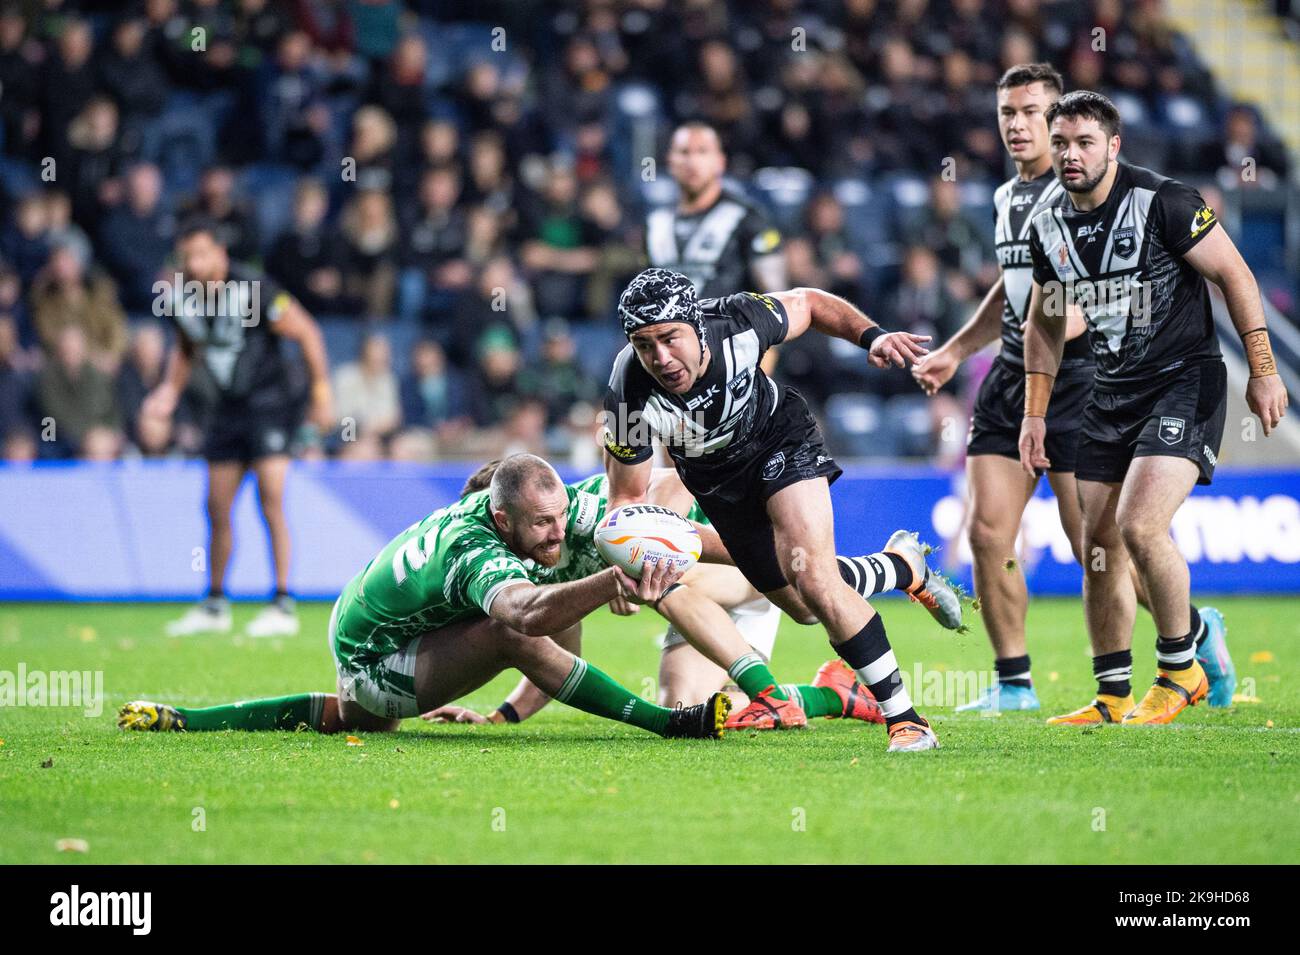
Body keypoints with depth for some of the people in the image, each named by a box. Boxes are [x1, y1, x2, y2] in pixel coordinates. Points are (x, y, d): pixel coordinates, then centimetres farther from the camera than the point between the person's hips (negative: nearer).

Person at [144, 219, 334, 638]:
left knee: (270, 501, -15)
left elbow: (307, 332, -12)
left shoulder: (252, 289, -20)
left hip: (269, 402, -6)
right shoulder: (178, 297, -2)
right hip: (228, 409, 6)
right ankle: (215, 606, 22)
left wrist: (322, 394, -11)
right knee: (218, 509, 7)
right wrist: (170, 390, 2)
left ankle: (283, 607, -10)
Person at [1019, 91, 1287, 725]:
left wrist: (1263, 370, -11)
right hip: (1112, 396, 7)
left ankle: (1181, 669, -2)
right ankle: (1113, 698, 14)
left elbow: (1234, 274, -9)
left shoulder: (1163, 202, -14)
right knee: (1098, 546, 4)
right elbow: (1044, 322, 20)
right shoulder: (1049, 227, 5)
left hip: (1186, 381, -7)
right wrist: (1034, 414, 18)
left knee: (1139, 525, -21)